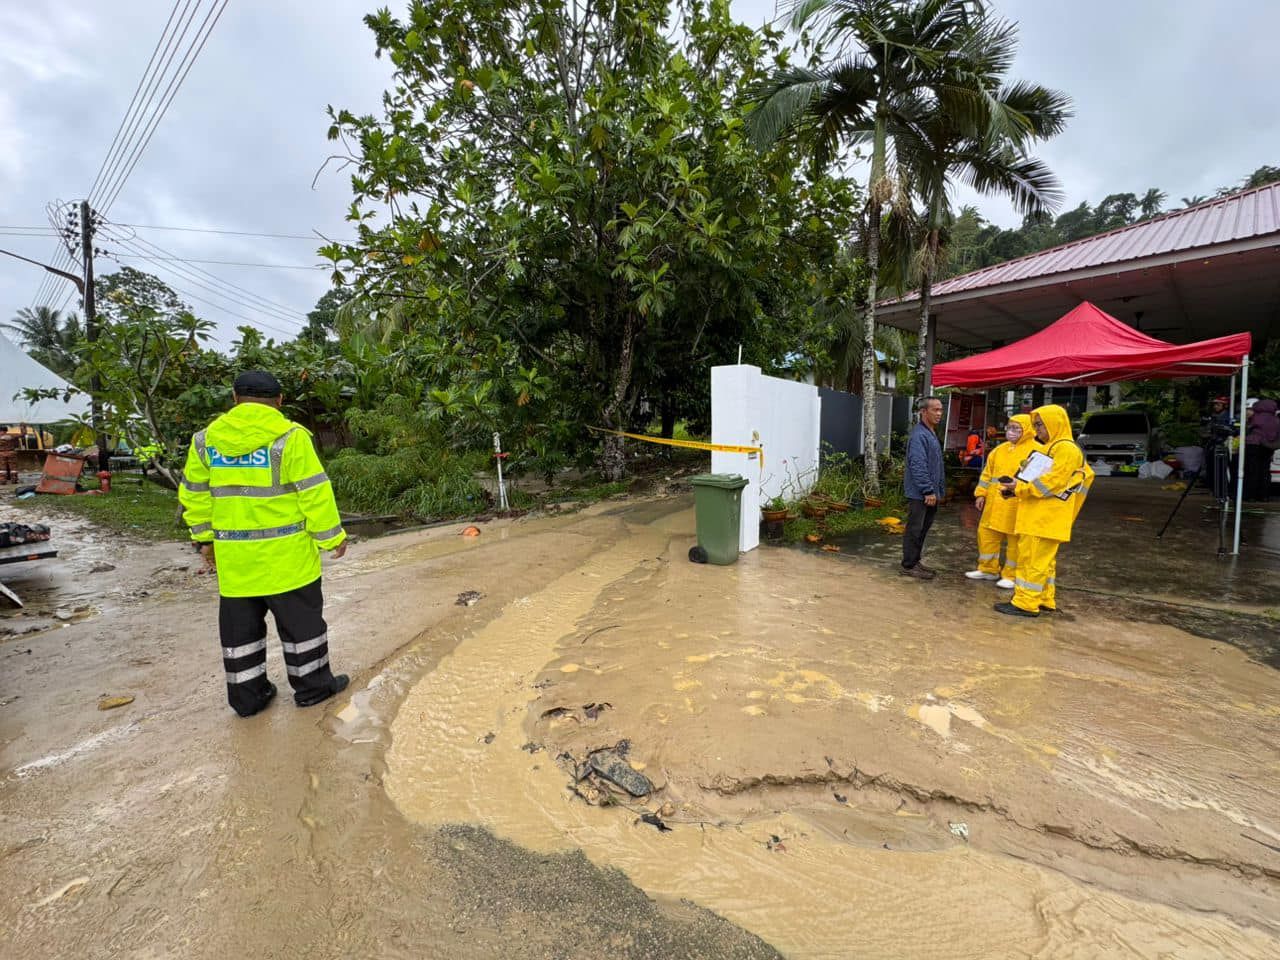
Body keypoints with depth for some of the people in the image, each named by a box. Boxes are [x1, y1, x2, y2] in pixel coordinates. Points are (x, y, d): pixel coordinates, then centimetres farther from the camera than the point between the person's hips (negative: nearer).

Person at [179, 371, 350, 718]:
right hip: (286, 555, -5)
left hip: (234, 557, 5)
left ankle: (247, 696, 26)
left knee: (240, 625, 16)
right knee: (301, 619, 9)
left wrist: (205, 538, 22)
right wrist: (331, 536, -6)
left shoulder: (207, 439, 5)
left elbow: (195, 495, 11)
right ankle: (312, 686, 20)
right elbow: (315, 493, -14)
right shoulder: (289, 438, -13)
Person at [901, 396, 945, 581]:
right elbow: (918, 466, -22)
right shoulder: (919, 435, -17)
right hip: (919, 494, -10)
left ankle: (915, 561, 26)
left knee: (923, 528, 15)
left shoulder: (931, 434, 16)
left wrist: (939, 489, 19)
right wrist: (928, 491, -21)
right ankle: (909, 566, 6)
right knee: (914, 529, -3)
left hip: (930, 493, 10)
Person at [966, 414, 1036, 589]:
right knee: (986, 534, 10)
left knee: (1015, 540, 3)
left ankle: (1011, 575, 16)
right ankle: (988, 569, 25)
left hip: (1018, 506, -6)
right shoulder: (1000, 450, 14)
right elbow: (988, 473, 18)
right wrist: (981, 494, 11)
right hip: (995, 503, 7)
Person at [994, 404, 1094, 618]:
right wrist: (1020, 486, 8)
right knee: (1044, 559, 15)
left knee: (1032, 558, -9)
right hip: (1040, 515, 10)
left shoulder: (1065, 448, -12)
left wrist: (1021, 488, -19)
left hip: (1046, 518, -10)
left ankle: (1026, 603, -6)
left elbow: (1053, 482, -20)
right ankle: (1045, 600, 23)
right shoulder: (1052, 447, 20)